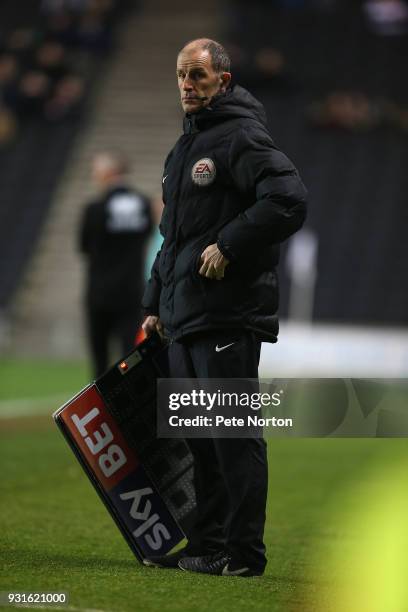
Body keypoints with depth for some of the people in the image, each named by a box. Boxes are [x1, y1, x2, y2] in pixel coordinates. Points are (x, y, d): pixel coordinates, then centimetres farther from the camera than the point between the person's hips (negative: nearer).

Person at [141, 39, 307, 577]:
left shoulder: (242, 137, -8)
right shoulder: (186, 147, 21)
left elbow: (289, 199, -22)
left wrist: (228, 245, -19)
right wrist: (155, 303, 23)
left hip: (229, 315, -9)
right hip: (184, 319, 10)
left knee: (233, 434, -7)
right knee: (199, 435, 12)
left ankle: (243, 553, -4)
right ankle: (207, 547, 18)